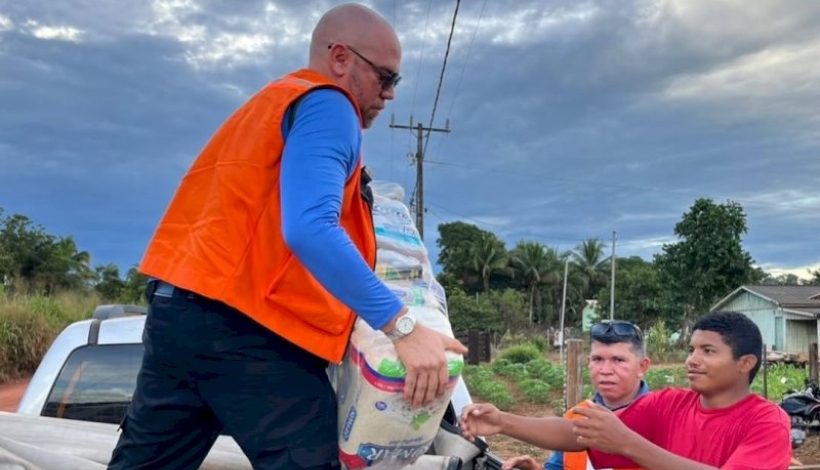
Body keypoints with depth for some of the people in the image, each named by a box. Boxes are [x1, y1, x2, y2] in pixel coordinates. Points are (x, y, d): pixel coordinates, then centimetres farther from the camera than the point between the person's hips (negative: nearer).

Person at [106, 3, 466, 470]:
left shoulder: (272, 104, 26)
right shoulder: (327, 107, -6)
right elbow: (309, 230, -23)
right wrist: (402, 326, -25)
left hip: (178, 306, 10)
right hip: (243, 325, -10)